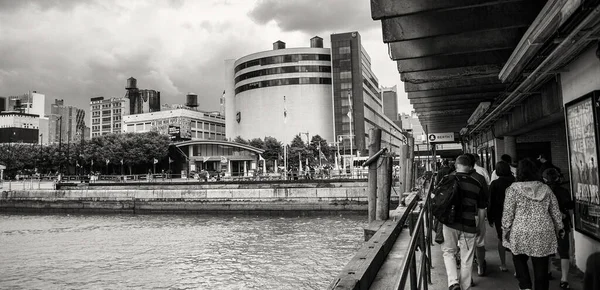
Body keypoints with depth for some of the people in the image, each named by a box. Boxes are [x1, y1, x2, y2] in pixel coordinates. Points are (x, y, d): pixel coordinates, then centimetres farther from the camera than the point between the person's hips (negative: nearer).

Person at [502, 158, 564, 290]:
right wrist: (559, 228, 22)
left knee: (519, 260, 16)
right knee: (541, 265, 9)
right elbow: (555, 211, 11)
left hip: (521, 233, -3)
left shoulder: (513, 189, -6)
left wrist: (505, 229, 2)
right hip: (544, 234, 3)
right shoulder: (545, 188, 5)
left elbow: (508, 212, -7)